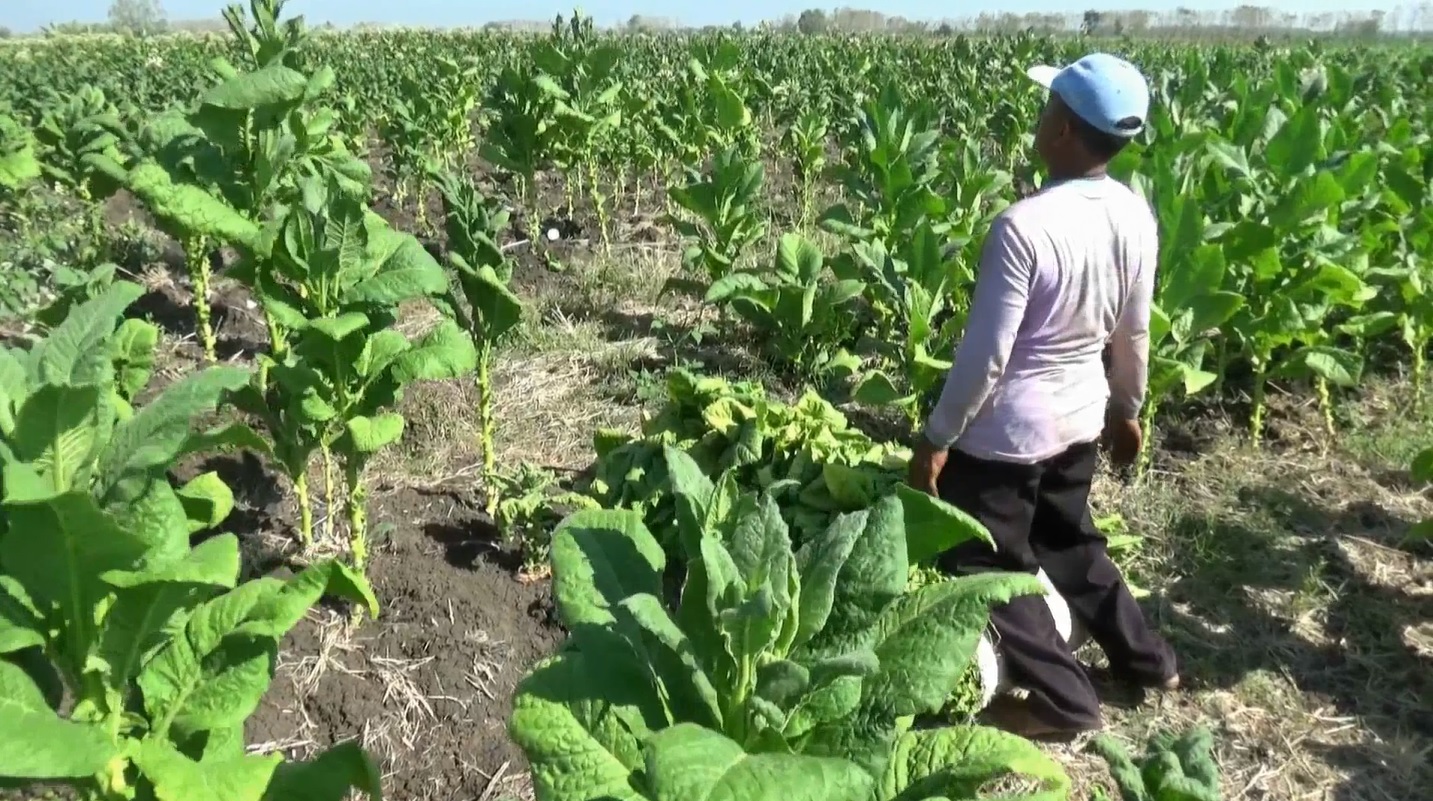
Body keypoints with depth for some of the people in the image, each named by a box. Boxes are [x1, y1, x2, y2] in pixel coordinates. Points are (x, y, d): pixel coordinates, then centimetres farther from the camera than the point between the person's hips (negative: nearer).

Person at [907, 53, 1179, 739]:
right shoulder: (1136, 217, -4)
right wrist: (1127, 409, 22)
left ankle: (1064, 702, 24)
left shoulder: (1023, 226, -26)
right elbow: (1134, 334, 7)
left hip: (1006, 432, -7)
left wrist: (936, 439, -11)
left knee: (985, 565, 13)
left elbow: (986, 354, -22)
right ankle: (1145, 658, 44)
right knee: (1068, 541, 29)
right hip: (1081, 419, 8)